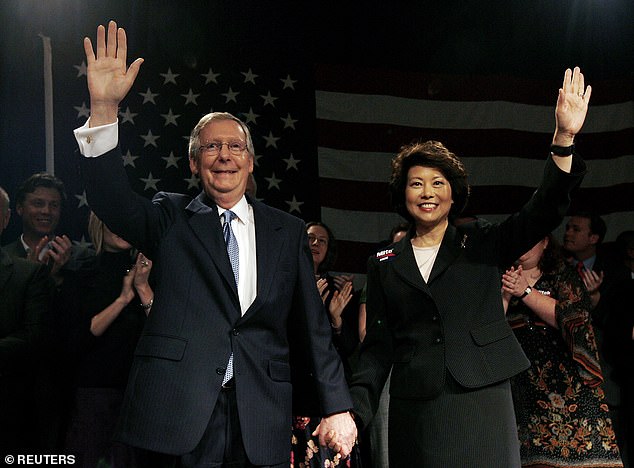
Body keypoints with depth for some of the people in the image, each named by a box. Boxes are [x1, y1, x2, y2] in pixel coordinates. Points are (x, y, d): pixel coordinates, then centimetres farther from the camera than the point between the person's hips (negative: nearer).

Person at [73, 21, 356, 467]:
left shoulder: (288, 231, 9)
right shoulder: (170, 219, 6)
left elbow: (315, 324, 8)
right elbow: (111, 199, -12)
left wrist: (338, 408, 4)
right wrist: (104, 108, -23)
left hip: (261, 423, 1)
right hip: (178, 414, -1)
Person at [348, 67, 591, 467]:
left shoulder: (480, 243, 6)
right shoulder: (385, 264, 10)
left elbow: (542, 212, -8)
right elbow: (378, 345, 8)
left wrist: (564, 138, -22)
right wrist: (355, 410, -5)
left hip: (482, 403, -1)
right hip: (414, 411, 1)